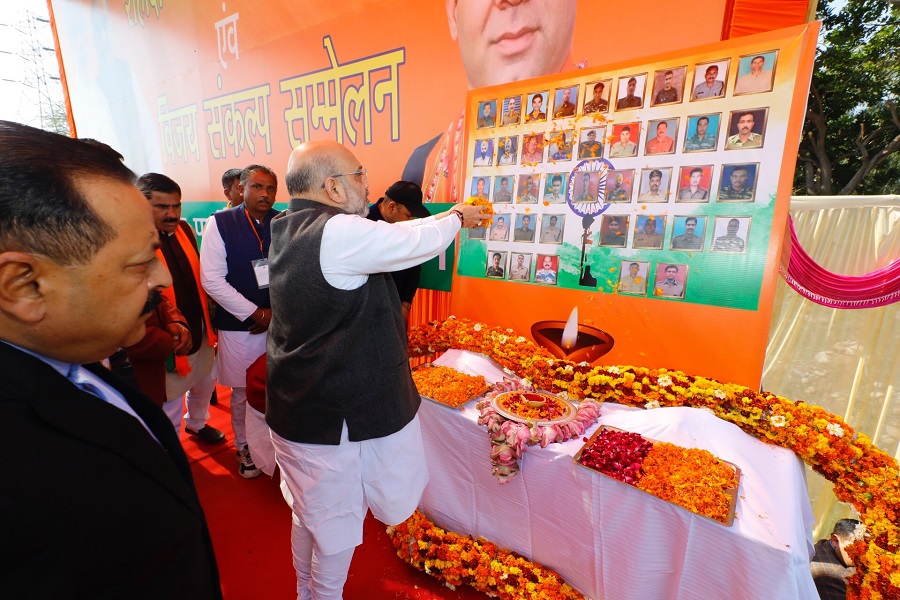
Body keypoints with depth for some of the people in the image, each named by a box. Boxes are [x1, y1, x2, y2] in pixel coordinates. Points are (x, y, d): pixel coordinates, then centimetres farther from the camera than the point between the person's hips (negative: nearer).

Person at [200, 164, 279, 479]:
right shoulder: (220, 223, -3)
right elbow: (212, 279, -7)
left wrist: (277, 312, -7)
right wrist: (254, 313, -11)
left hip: (282, 322, 1)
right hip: (239, 324, 0)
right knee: (242, 391, 13)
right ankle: (244, 447, 36)